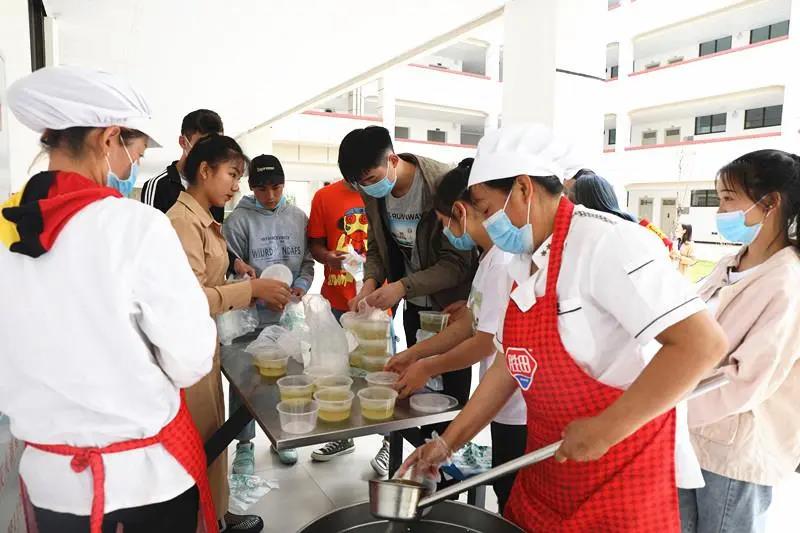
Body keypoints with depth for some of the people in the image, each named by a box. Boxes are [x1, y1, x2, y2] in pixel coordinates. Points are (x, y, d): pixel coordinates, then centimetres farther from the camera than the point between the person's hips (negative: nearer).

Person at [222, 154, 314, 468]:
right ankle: (244, 444, 25)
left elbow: (307, 261, 8)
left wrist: (301, 285, -9)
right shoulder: (239, 220, -7)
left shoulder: (298, 217, 6)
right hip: (251, 316, -3)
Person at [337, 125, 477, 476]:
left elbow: (457, 262, -25)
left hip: (451, 302, -6)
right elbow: (377, 245, 4)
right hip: (414, 303, 6)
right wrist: (371, 282, -15)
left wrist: (401, 287, -33)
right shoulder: (373, 192, -7)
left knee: (452, 388, 3)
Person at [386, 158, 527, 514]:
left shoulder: (506, 260, -24)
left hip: (519, 411, -9)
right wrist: (414, 353, 15)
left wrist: (427, 368, -6)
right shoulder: (490, 257, 8)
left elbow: (487, 341, -20)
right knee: (507, 498, 23)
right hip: (505, 405, 9)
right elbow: (469, 322, 13)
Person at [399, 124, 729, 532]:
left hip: (620, 469, -7)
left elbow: (702, 344, -28)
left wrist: (606, 429, -23)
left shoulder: (605, 242, -22)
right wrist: (447, 442, 8)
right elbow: (511, 362, 8)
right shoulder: (522, 262, 3)